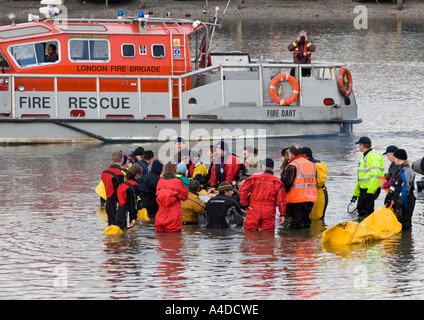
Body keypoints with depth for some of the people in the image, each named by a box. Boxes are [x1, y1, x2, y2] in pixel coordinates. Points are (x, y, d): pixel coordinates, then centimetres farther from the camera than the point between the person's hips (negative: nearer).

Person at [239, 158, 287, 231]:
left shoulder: (254, 178, -1)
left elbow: (242, 190, -5)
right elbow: (281, 200, 0)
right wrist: (282, 214, 7)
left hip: (254, 211, -1)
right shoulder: (277, 182, 0)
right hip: (269, 213, 1)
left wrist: (245, 204, 2)